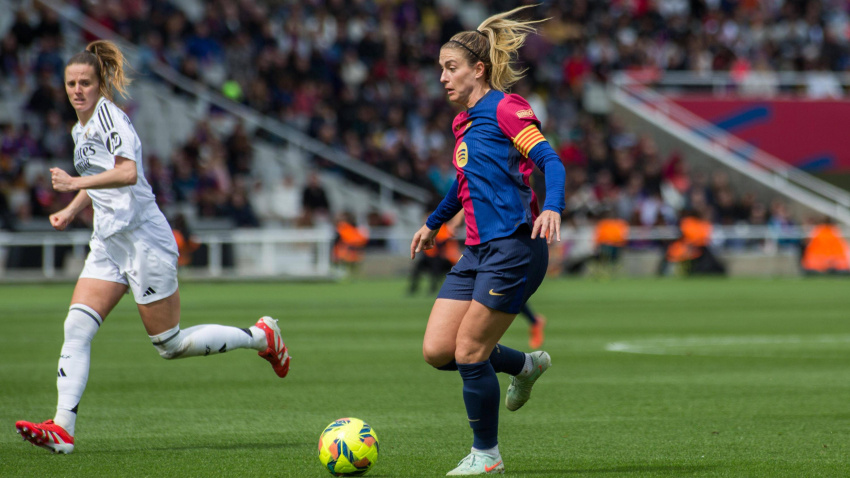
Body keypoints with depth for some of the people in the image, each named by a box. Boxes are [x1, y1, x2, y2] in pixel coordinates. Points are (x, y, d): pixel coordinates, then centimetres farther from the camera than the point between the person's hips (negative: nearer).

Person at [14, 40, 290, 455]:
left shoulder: (108, 114, -13)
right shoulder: (81, 129, 15)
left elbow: (127, 173, -27)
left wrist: (76, 183, -35)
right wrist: (70, 210, 15)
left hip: (143, 239, -9)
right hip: (108, 244, 9)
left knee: (170, 345, -1)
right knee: (77, 326, -9)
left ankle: (260, 336, 18)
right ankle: (62, 428, -15)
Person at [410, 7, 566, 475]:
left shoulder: (505, 108, -8)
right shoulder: (464, 123, 18)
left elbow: (549, 159, -18)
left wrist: (552, 207, -36)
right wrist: (434, 223, 44)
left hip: (514, 247, -8)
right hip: (477, 251, 8)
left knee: (469, 353, -7)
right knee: (436, 352, 0)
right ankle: (525, 365, 24)